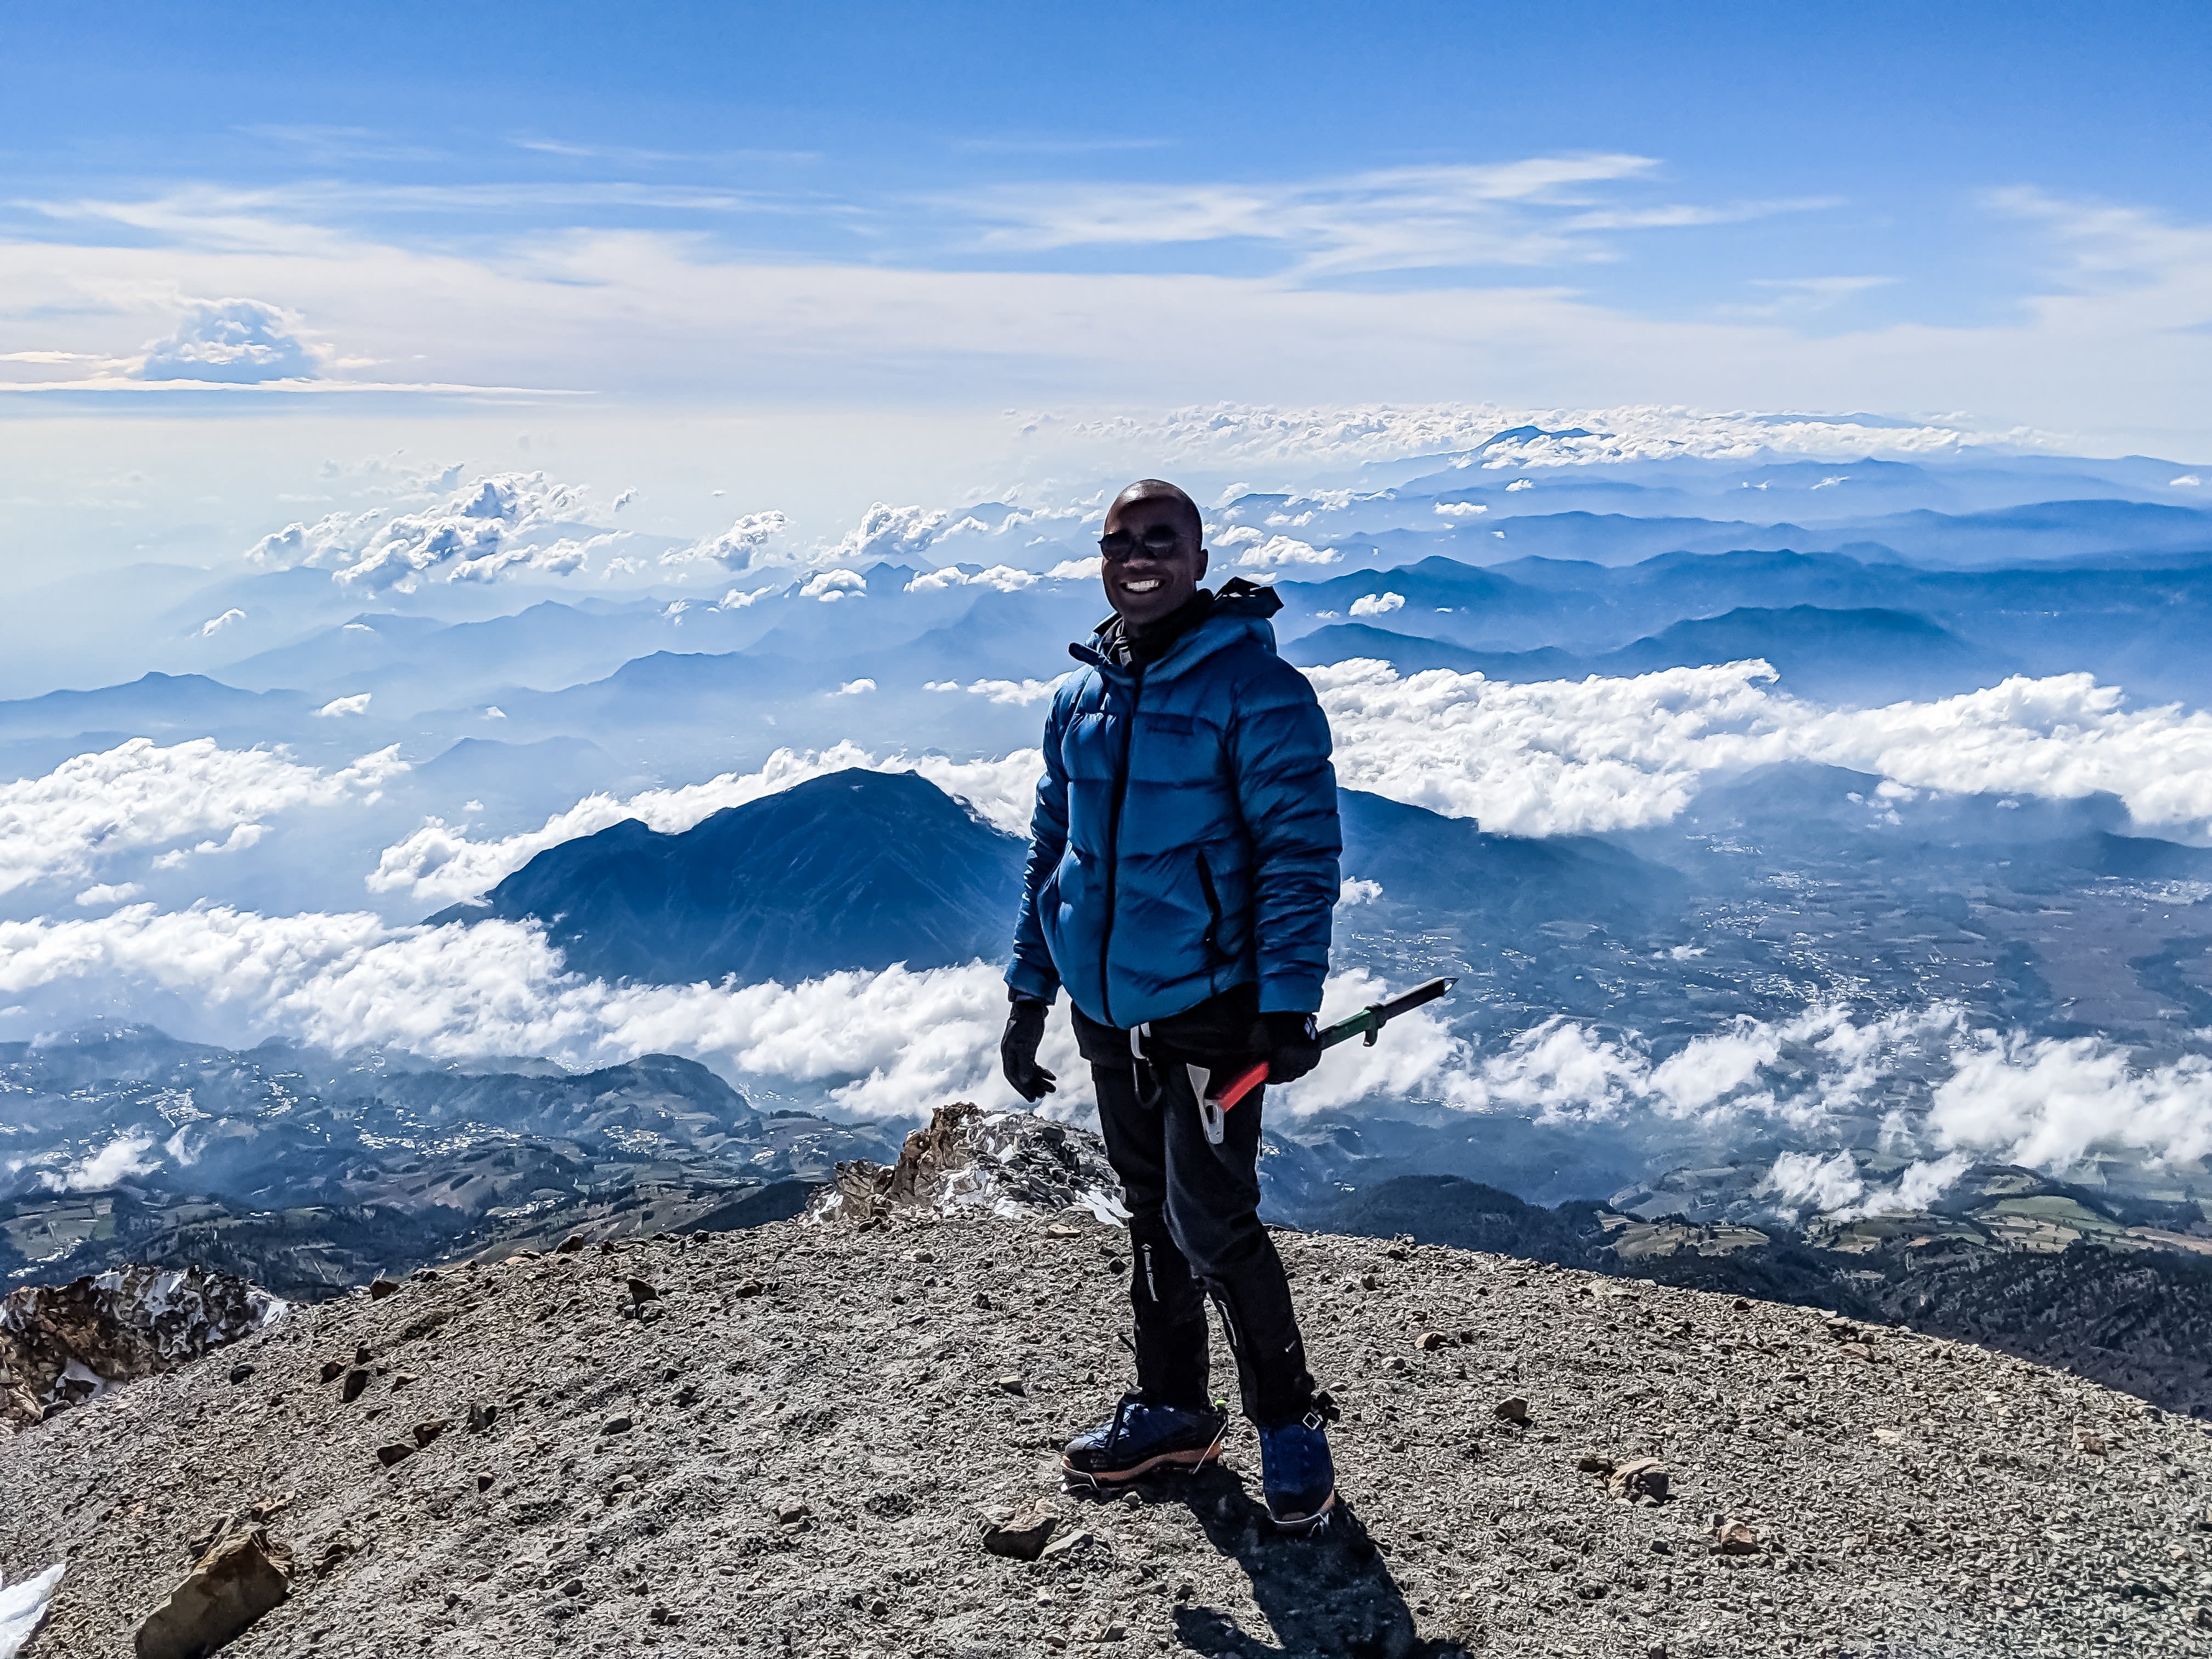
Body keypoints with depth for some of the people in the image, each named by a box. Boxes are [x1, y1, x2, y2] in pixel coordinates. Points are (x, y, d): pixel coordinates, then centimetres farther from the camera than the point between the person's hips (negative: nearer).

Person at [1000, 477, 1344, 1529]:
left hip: (1207, 1008, -6)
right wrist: (1028, 990, 12)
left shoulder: (1253, 688, -12)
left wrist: (1288, 1004, -19)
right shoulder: (1082, 694, 8)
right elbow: (1051, 846, 15)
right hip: (1107, 1008, 7)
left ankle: (1291, 1422, 15)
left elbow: (1300, 852, -14)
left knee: (1213, 1223, -6)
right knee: (1151, 1213, 17)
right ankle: (1170, 1409, 33)